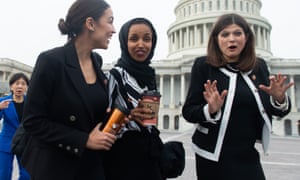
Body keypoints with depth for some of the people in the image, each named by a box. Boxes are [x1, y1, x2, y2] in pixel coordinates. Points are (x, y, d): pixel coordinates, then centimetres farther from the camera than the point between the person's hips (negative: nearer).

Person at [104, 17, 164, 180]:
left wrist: (158, 149, 16)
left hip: (150, 156, 6)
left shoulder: (150, 74, 5)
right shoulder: (115, 75, -14)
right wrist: (129, 116, -27)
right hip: (124, 158, -6)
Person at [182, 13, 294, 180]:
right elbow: (188, 111, -11)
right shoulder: (204, 65, -10)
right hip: (214, 156, -3)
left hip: (248, 155, 4)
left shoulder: (259, 66, 0)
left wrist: (279, 99, -13)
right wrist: (210, 110, -29)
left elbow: (278, 111, 8)